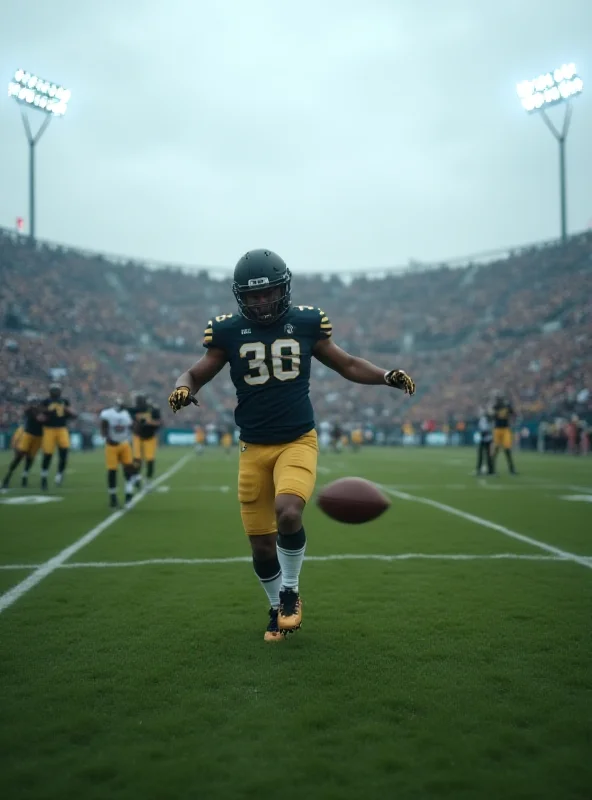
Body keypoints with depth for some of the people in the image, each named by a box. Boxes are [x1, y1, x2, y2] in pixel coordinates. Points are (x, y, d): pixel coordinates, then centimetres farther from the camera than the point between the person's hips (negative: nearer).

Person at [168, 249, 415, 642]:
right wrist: (183, 390, -19)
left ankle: (291, 591, 2)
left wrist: (388, 376, -6)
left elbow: (347, 364, 10)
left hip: (298, 442, -1)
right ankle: (278, 607, 33)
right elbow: (196, 375, 5)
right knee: (261, 543, 5)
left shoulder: (306, 322, 0)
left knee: (288, 513, -27)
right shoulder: (228, 331, -1)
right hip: (253, 448, 2)